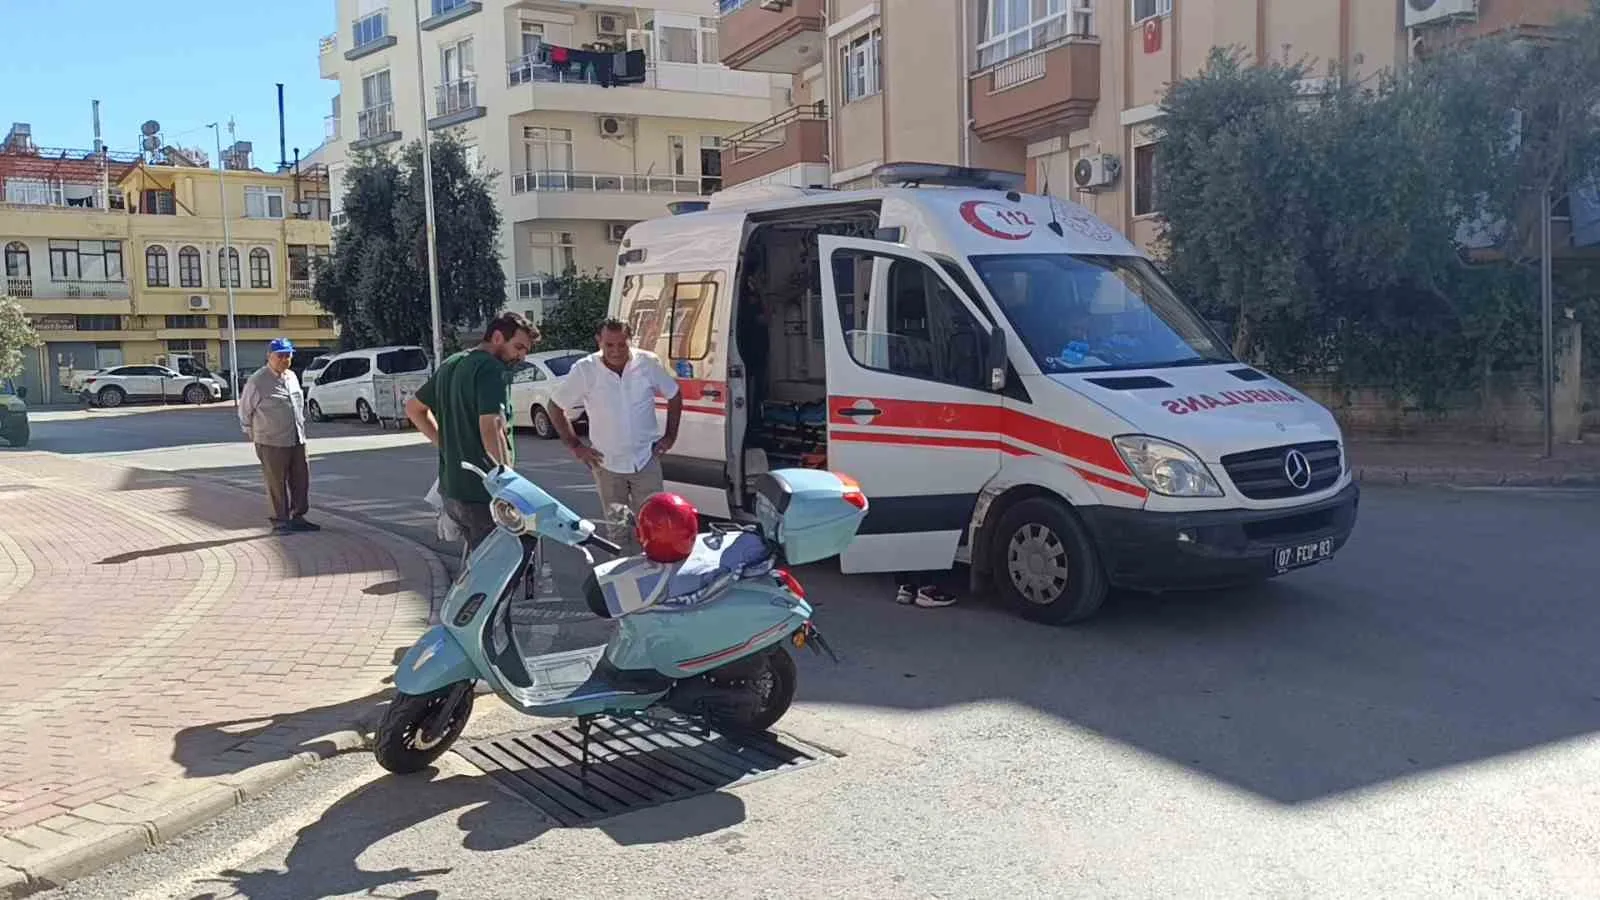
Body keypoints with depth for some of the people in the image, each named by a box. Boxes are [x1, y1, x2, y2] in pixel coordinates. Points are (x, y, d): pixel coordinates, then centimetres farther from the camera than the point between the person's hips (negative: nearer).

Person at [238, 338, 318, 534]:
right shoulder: (257, 382, -10)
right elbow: (244, 411, -1)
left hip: (297, 440, 7)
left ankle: (298, 517, 20)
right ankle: (281, 520, 9)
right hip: (272, 444, -6)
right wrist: (253, 435, 3)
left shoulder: (292, 377, 10)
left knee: (301, 480, 9)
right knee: (277, 484, 0)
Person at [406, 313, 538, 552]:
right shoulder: (493, 369, -13)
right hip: (482, 493, -9)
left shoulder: (450, 365, 16)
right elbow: (491, 429, -26)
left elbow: (413, 407, 29)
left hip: (450, 489, 9)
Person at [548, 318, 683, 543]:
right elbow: (555, 407, 1)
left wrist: (670, 436, 5)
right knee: (617, 528, 10)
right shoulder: (584, 370, -10)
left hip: (646, 460, 0)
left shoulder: (649, 363, -8)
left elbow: (674, 396, 9)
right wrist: (574, 446, -1)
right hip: (607, 464, 0)